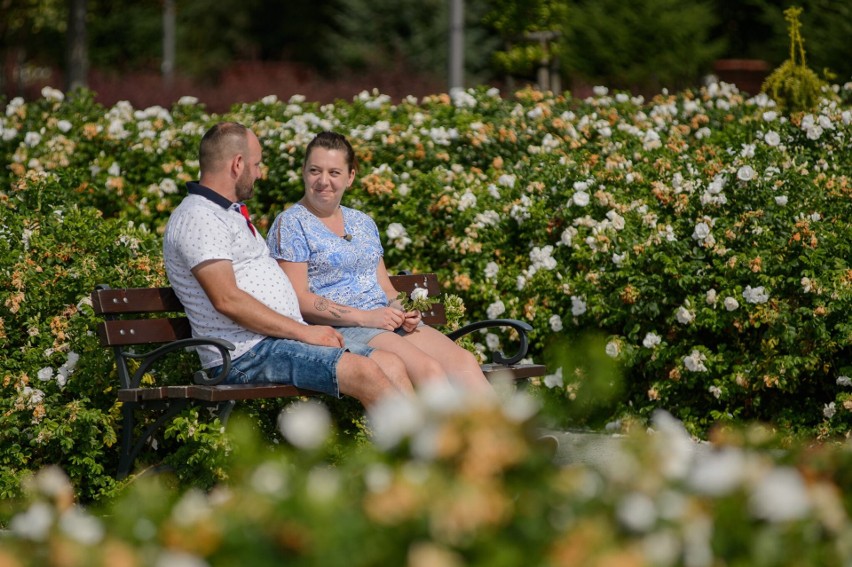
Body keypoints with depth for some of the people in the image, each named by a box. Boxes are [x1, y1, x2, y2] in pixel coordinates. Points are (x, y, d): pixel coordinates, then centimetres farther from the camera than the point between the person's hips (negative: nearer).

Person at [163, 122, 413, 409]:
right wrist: (304, 332, -16)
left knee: (391, 365, -3)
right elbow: (227, 300, -19)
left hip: (284, 339, 10)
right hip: (247, 353, -10)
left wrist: (313, 329, 12)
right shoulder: (198, 218, -10)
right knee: (364, 372, -23)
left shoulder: (231, 213, 24)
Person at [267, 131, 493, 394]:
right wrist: (365, 317, -16)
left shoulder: (363, 224, 22)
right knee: (427, 368, -29)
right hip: (336, 331, -7)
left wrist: (401, 311, -1)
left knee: (464, 361, -19)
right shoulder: (290, 224, 0)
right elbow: (298, 299, -9)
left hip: (386, 322, 7)